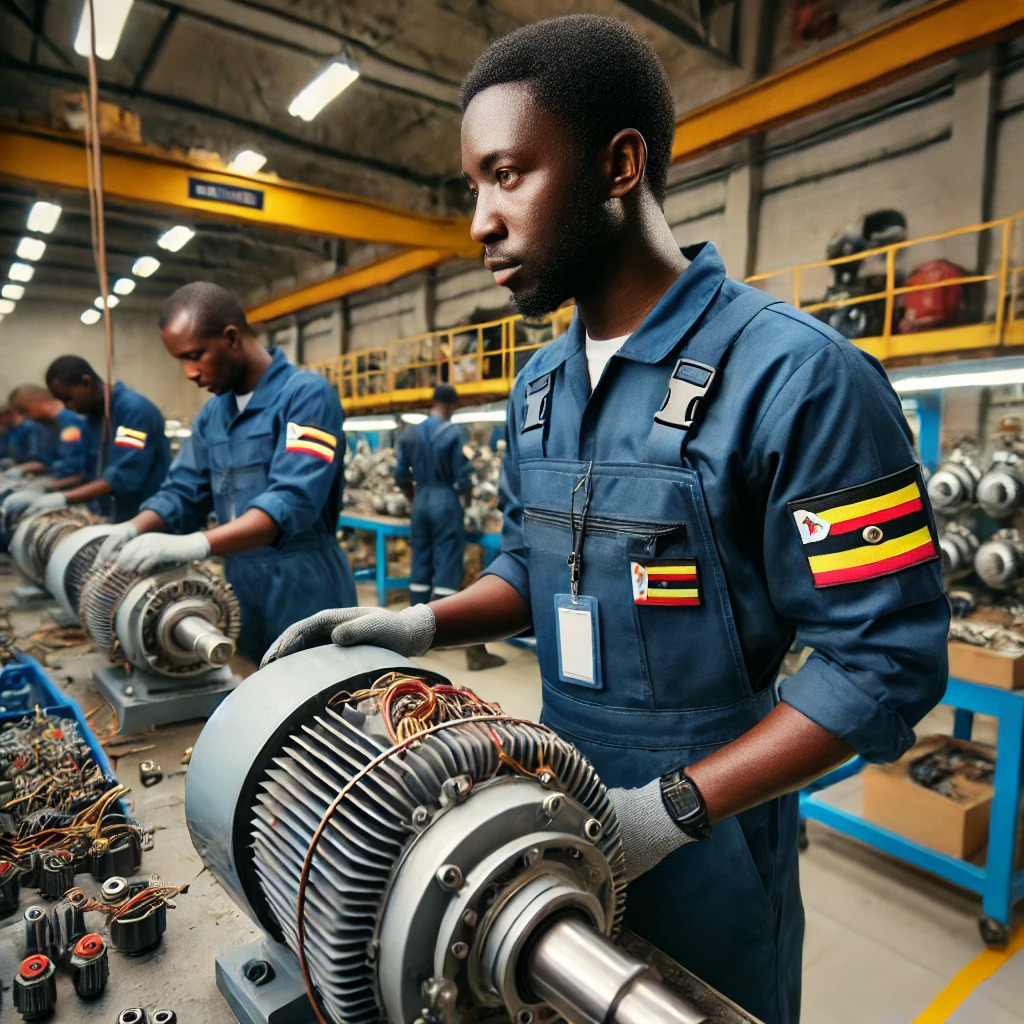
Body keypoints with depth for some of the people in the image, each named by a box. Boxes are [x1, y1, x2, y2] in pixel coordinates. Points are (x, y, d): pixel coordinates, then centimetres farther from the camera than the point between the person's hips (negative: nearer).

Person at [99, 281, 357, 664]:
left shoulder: (306, 394, -13)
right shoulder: (212, 413, 12)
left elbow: (292, 501, -25)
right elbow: (183, 492, 12)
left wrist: (196, 544, -33)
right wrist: (134, 528, -8)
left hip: (302, 593, -7)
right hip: (240, 588, 7)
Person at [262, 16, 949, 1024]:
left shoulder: (796, 375, -23)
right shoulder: (539, 384, 1)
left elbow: (882, 664, -21)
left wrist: (673, 809, -24)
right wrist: (421, 625, -6)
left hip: (706, 845, -6)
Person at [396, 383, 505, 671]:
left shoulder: (410, 434, 7)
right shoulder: (452, 433, -10)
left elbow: (401, 476, 9)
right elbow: (463, 477, -10)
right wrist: (465, 496, 10)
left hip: (421, 502, 5)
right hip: (446, 502, -5)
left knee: (421, 567, 12)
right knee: (448, 570, -5)